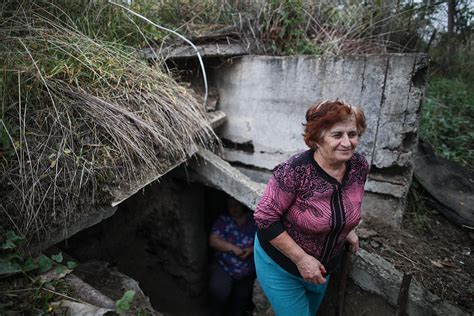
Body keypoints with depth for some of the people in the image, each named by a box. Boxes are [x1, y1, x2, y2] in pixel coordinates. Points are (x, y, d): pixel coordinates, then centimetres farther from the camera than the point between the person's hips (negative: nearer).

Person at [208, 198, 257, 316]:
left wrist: (251, 249, -19)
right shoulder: (223, 220, 1)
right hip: (225, 267, -1)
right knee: (218, 292, -20)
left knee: (242, 298, 7)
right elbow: (213, 240, -8)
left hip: (248, 272, 1)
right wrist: (232, 248, -20)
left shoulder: (254, 221, 1)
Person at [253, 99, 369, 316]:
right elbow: (265, 218, -26)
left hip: (322, 266, 7)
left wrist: (346, 229, 4)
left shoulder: (359, 166, -13)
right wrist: (301, 259, -24)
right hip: (281, 265, -6)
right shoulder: (295, 171, -32)